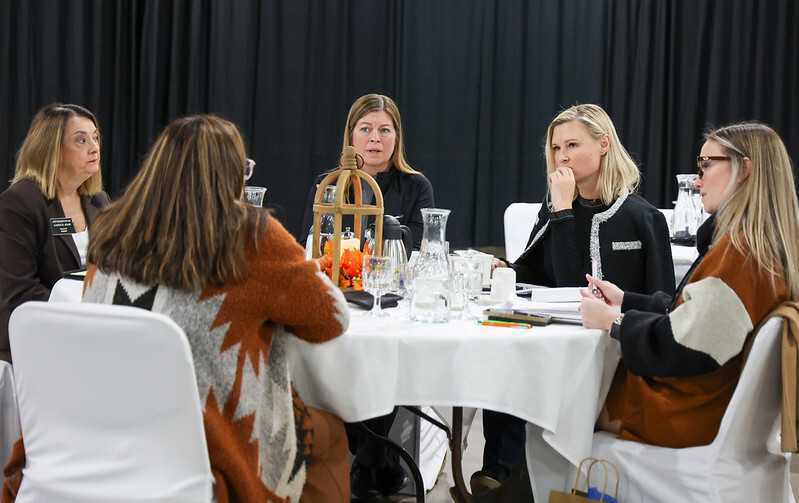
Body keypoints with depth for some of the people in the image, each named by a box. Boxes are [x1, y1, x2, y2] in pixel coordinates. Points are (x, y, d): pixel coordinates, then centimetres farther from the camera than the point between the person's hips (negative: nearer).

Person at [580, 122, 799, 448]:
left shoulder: (737, 252, -25)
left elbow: (682, 349, -25)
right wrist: (625, 299, 13)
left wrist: (611, 320, -10)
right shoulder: (769, 248, 7)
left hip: (691, 417, -10)